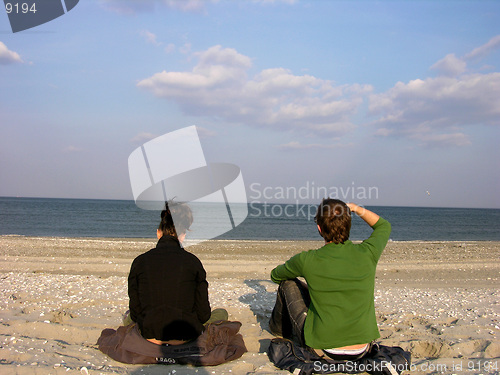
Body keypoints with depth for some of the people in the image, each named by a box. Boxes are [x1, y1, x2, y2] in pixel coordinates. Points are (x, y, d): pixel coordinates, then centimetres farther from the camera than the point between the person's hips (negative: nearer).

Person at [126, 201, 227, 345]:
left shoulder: (139, 262, -7)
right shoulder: (192, 261, -10)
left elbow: (135, 311, -2)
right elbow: (203, 314, -6)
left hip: (150, 337, 3)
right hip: (185, 337, -3)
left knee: (129, 319, 36)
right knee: (221, 313, 23)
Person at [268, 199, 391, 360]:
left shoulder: (307, 260, -16)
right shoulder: (366, 253, -10)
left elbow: (275, 275, 8)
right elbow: (384, 226, 15)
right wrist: (356, 208, 12)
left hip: (323, 351, -3)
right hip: (360, 353, 3)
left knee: (287, 283, 14)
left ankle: (279, 327, 40)